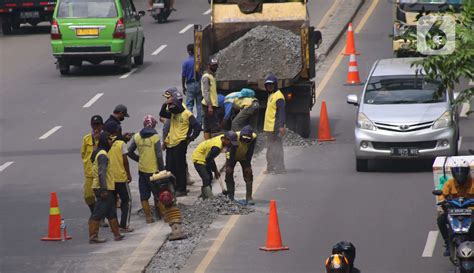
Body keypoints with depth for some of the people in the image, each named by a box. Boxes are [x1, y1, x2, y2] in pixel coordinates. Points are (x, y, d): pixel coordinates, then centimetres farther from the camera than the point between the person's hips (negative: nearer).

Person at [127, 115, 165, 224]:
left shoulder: (137, 136, -1)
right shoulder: (155, 137, -13)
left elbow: (130, 152, 3)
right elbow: (159, 155, -15)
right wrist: (162, 169, -6)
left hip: (142, 170, 3)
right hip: (154, 170, -3)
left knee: (144, 195, 10)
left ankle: (148, 217, 10)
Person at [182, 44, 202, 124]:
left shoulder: (186, 62, -9)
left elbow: (183, 76, -5)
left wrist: (183, 87, 6)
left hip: (190, 84, -2)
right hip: (199, 83, 2)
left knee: (189, 105, 3)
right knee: (199, 104, 10)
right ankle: (200, 121, 12)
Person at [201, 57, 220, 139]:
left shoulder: (212, 76, 19)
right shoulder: (206, 77, -12)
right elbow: (206, 92, -19)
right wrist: (209, 106, -24)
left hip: (213, 105, 10)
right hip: (209, 105, -10)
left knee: (207, 127, 11)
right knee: (215, 126, -12)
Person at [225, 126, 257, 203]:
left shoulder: (254, 137, -29)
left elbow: (250, 152, -19)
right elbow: (232, 152, -28)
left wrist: (247, 164, -19)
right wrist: (230, 166, -25)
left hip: (244, 157, 2)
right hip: (232, 156, -2)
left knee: (248, 173, -9)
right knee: (229, 172, -10)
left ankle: (249, 197, -6)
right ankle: (230, 197, -2)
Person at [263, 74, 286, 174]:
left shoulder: (278, 96, -14)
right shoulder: (270, 95, 18)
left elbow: (281, 112, -20)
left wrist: (281, 126, -26)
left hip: (275, 128, -10)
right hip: (269, 128, 10)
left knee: (276, 148, -8)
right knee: (270, 149, 15)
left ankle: (279, 169, -7)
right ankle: (271, 168, 22)